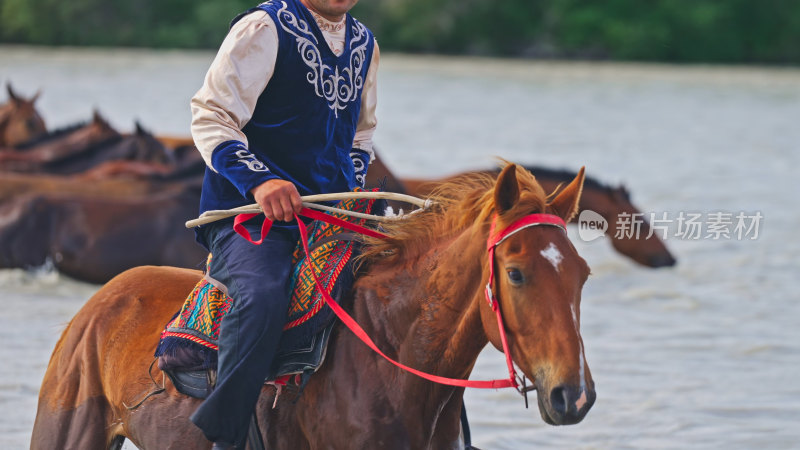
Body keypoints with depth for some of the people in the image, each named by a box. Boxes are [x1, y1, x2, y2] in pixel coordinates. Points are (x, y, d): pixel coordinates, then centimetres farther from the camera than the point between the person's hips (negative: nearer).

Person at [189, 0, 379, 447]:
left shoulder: (364, 44, 16)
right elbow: (211, 115, -11)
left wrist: (349, 190, 11)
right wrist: (259, 179, -24)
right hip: (246, 215, -7)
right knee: (262, 294, -36)